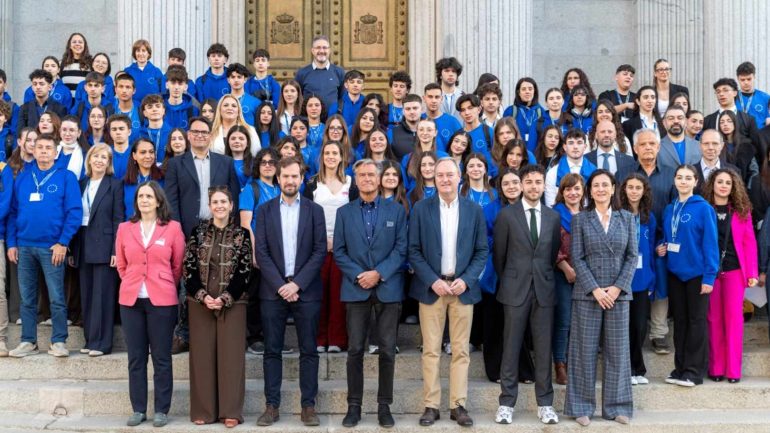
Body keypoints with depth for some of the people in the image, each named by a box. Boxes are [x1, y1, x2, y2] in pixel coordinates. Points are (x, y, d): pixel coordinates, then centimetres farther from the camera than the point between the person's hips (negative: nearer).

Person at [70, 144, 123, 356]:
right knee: (86, 295, 8)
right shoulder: (82, 184, 12)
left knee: (103, 295, -3)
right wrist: (72, 249, 7)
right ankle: (90, 339, 15)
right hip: (83, 245, 5)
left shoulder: (115, 185, -1)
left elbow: (118, 219, -6)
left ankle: (102, 342, 2)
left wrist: (116, 250, -13)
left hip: (104, 245, -5)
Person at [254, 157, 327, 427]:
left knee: (309, 351, 2)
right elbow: (261, 252, 0)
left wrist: (297, 283, -11)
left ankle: (308, 406, 8)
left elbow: (320, 252, -1)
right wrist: (280, 285, -10)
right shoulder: (265, 210, 7)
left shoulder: (314, 210, 6)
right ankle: (271, 405, 10)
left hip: (306, 290, 0)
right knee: (272, 351, 4)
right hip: (273, 290, 1)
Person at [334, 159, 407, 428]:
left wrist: (379, 273, -13)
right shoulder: (344, 212, 9)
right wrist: (358, 275, -10)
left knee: (387, 350, 1)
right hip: (355, 289, 1)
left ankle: (384, 406, 10)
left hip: (388, 288, -1)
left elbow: (402, 248, -1)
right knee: (355, 349, 1)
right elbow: (339, 251, 4)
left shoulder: (396, 210, 6)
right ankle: (354, 405, 9)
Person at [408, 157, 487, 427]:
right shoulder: (421, 209, 1)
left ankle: (458, 405, 10)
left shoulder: (474, 210, 4)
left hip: (463, 287, 1)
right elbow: (414, 251, -1)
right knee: (431, 350, 2)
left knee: (460, 350, 4)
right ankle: (431, 405, 8)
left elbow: (482, 251, 4)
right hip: (431, 287, -1)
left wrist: (466, 280, -9)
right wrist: (433, 281, -11)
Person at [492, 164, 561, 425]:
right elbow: (498, 255, 5)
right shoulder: (507, 215, -1)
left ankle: (545, 403, 12)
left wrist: (545, 277, 13)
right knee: (511, 347, 2)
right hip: (515, 289, -2)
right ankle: (507, 403, 9)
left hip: (544, 289, 2)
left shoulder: (553, 217, 8)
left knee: (544, 348, 5)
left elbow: (553, 254, 14)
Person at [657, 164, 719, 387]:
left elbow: (710, 243, -12)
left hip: (696, 273, -5)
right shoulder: (669, 209, 8)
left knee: (696, 320, 3)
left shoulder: (703, 208, -9)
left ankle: (694, 371, 8)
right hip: (675, 273, 6)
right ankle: (680, 368, 20)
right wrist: (662, 248, -2)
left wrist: (709, 276, -16)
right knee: (679, 320, 11)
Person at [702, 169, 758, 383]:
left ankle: (733, 369, 3)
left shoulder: (741, 211, 6)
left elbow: (749, 242, 4)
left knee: (734, 317, -3)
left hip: (734, 270, 0)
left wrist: (752, 273, -2)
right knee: (714, 318, 3)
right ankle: (716, 368, 9)